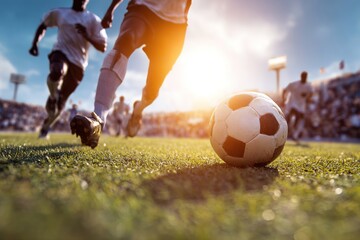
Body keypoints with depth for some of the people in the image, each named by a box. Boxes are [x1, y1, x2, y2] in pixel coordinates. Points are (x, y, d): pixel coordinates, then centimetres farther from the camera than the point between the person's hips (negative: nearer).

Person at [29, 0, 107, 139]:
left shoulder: (93, 20, 2)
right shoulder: (60, 13, 8)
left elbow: (102, 47, -3)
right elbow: (43, 26, 23)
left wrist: (87, 36, -19)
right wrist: (35, 43, 9)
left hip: (78, 63, 0)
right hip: (60, 51, 0)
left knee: (61, 101, 4)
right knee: (57, 72, -40)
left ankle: (45, 127, 25)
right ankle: (53, 97, -9)